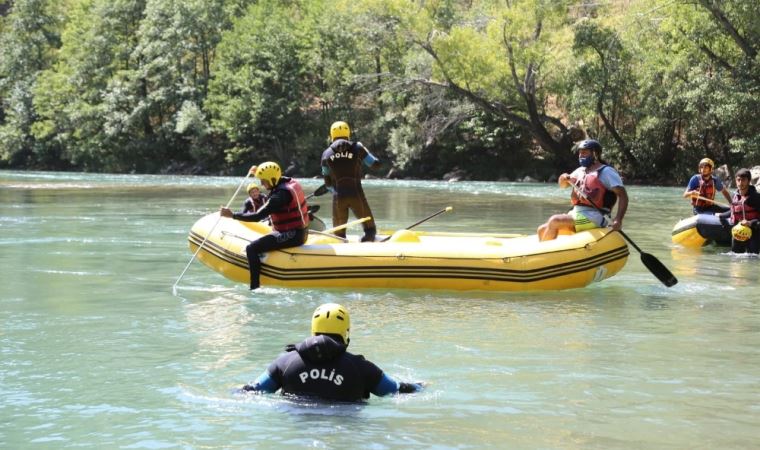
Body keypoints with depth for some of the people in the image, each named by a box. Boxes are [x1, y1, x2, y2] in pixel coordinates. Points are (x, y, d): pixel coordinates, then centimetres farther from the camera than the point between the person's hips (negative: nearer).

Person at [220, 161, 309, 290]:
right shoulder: (290, 182, 5)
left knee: (252, 249, -16)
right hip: (301, 233, 10)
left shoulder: (281, 195, -23)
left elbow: (257, 216, -25)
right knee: (261, 241, 30)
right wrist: (258, 173, 28)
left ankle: (255, 287, -18)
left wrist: (232, 215, -20)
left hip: (291, 235, -10)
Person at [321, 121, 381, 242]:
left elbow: (327, 182, 11)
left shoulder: (326, 154, 6)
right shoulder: (357, 148, 1)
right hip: (357, 195, -1)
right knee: (370, 229, 10)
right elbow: (376, 164, 12)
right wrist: (363, 149, 24)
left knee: (339, 233, 13)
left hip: (338, 197, 1)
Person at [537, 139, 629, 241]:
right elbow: (563, 185, 26)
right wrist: (564, 178, -1)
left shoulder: (606, 171, -3)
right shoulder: (580, 171, 22)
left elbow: (623, 196, -10)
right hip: (576, 214, 9)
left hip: (593, 218, -8)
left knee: (554, 221, -24)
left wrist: (618, 220, -24)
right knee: (542, 230, -1)